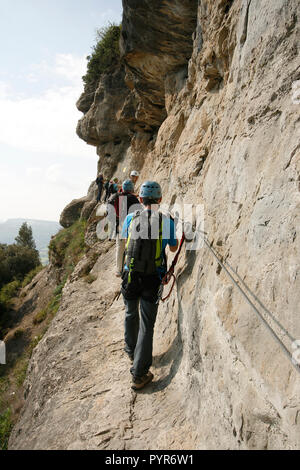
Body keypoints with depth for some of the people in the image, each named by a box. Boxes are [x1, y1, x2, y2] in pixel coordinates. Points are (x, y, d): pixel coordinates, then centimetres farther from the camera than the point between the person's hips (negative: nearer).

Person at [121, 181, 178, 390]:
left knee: (131, 314, 25)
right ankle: (139, 374, 8)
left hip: (131, 276, 2)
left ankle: (131, 350, 47)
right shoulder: (167, 221, -8)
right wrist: (174, 232, 27)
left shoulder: (131, 218, -2)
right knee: (147, 324, 4)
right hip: (152, 279, -2)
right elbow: (173, 248, 9)